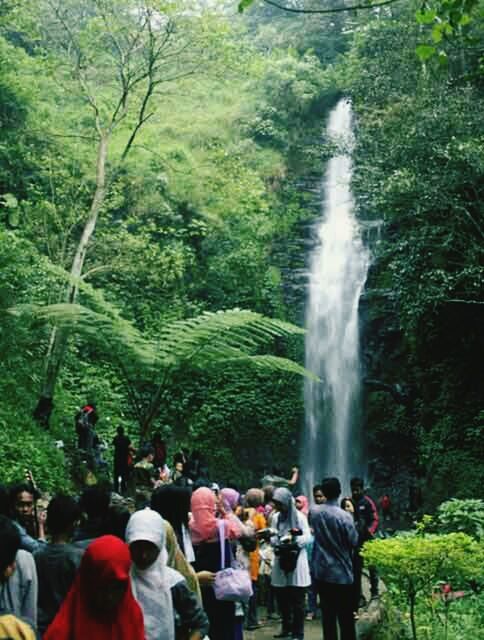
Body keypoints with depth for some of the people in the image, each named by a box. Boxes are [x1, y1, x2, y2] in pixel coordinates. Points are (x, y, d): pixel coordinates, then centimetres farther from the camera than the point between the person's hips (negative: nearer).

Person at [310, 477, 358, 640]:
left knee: (327, 613, 12)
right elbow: (354, 541, -9)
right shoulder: (344, 516, -18)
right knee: (346, 616, 5)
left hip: (321, 570, 4)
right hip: (341, 571, -4)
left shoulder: (314, 512, -2)